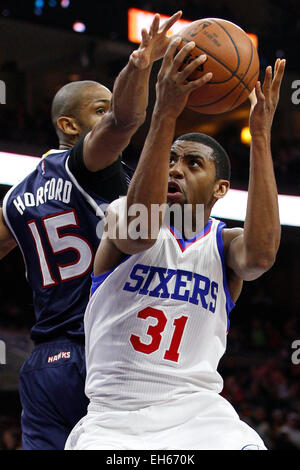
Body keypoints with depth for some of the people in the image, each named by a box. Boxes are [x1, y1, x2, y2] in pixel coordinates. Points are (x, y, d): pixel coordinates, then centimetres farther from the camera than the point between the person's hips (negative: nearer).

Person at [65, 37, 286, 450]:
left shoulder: (226, 244, 9)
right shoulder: (118, 214, 7)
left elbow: (261, 254, -16)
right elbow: (140, 229, -19)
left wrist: (261, 135, -19)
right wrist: (165, 114, -29)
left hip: (196, 411, 1)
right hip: (114, 411, 0)